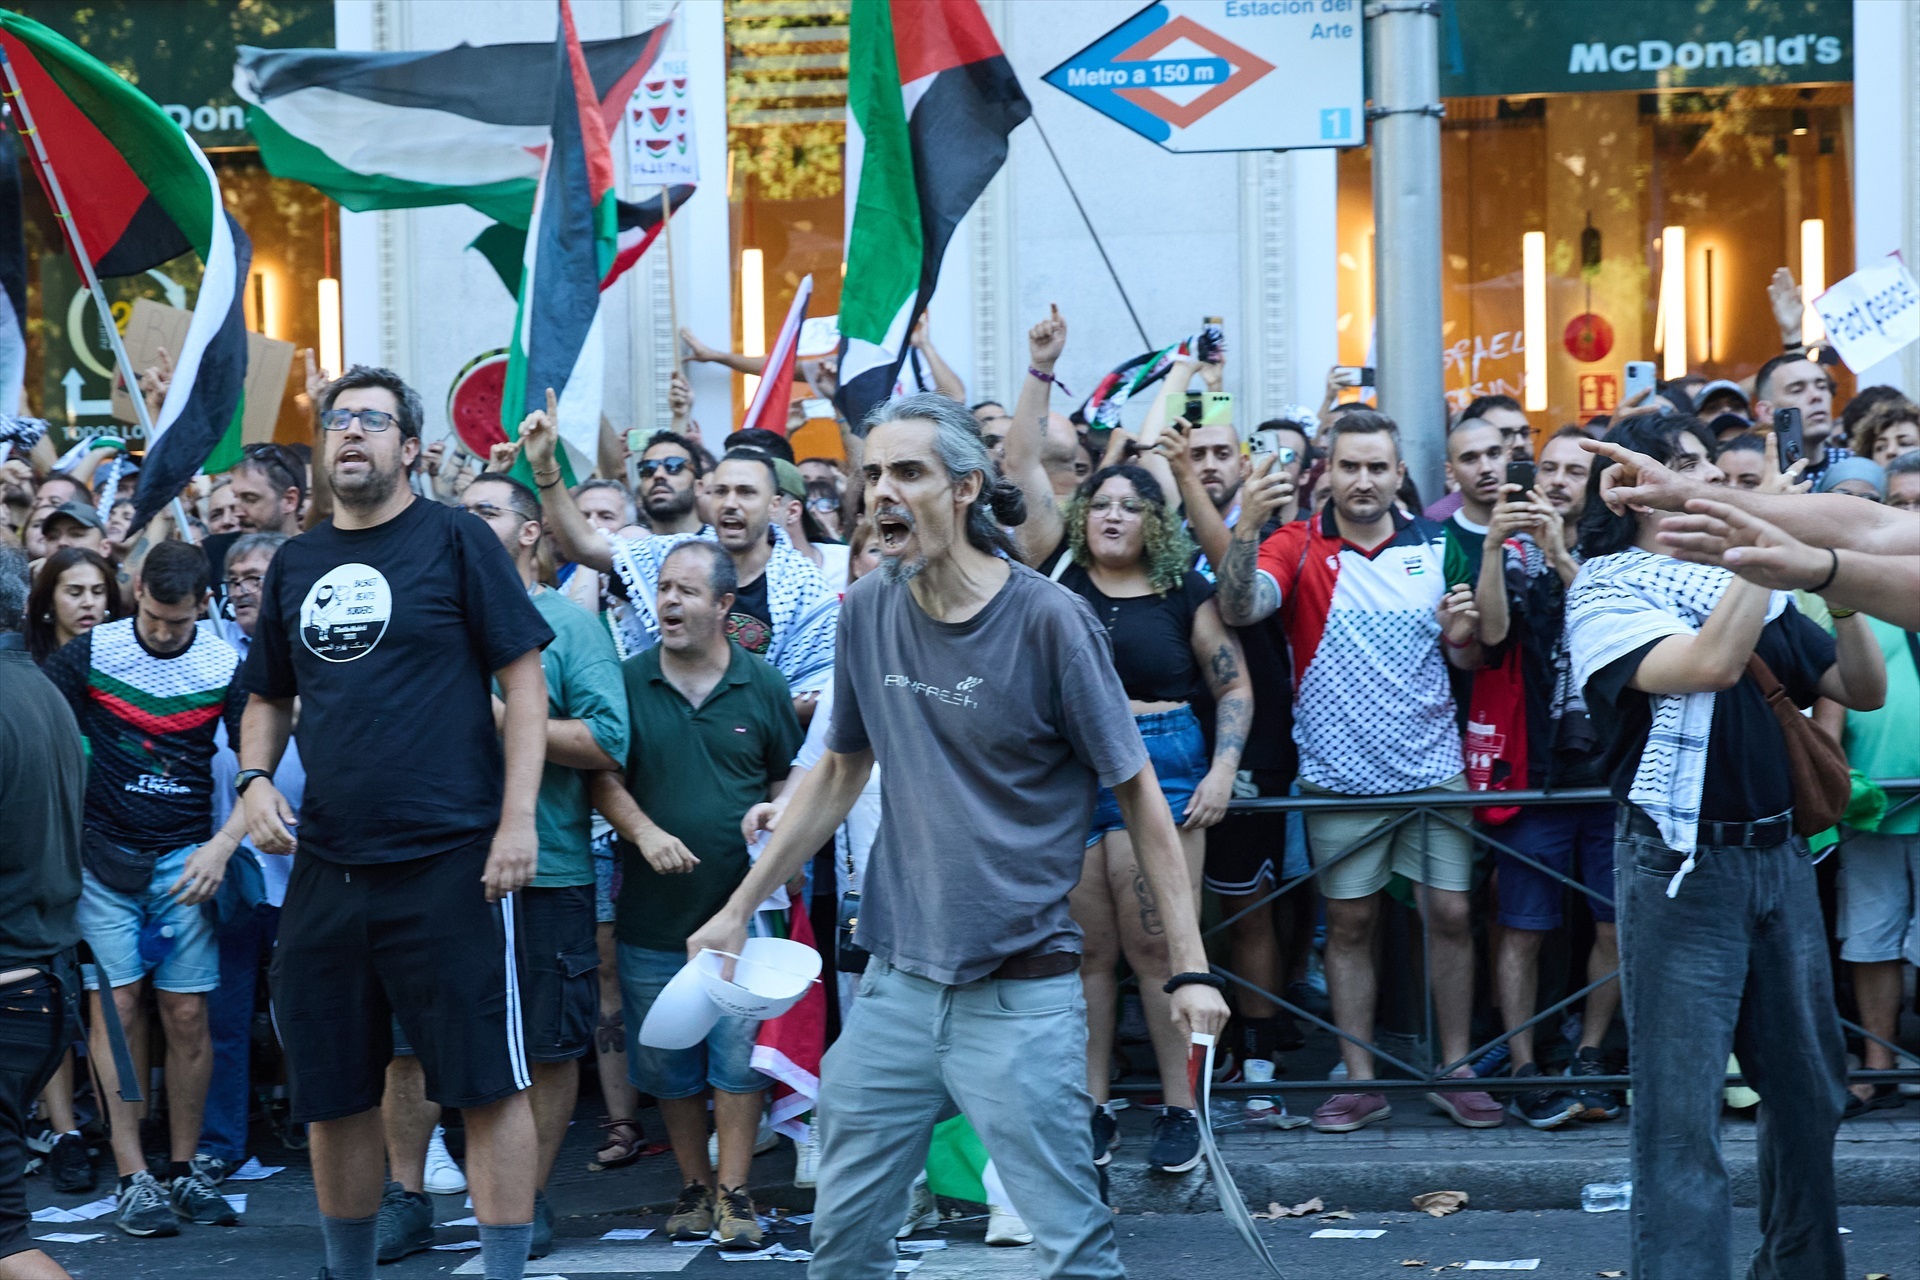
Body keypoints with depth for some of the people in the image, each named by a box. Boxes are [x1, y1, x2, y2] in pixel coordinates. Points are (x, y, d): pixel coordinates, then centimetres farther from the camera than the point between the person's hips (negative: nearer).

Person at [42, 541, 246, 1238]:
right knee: (117, 1006, -5)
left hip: (186, 858, 1)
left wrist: (223, 844, -9)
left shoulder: (226, 667, -2)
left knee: (187, 1015, -1)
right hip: (104, 853, -1)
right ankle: (133, 1178, -2)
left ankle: (184, 1170, 11)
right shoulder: (88, 653, -4)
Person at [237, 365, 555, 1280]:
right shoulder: (295, 563, 12)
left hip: (450, 860, -5)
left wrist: (518, 817, -13)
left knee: (487, 1082, -4)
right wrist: (254, 778, 3)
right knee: (331, 1091, 12)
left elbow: (524, 679, -5)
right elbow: (269, 697, 23)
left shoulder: (454, 540, -2)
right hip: (328, 863, 5)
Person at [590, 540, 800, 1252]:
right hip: (653, 913, 1)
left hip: (740, 906, -1)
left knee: (738, 1055, -2)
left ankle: (734, 1195, 6)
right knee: (666, 1062, 8)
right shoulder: (627, 682, 1)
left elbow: (792, 777, 11)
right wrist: (644, 832, -13)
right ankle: (695, 1186, 21)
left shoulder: (761, 687, 2)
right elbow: (604, 777, 3)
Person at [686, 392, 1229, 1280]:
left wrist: (1190, 967, -11)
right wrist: (738, 912, 17)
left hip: (1021, 995, -5)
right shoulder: (869, 611, 4)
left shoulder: (1048, 621, -11)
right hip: (896, 982, 5)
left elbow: (1138, 795, -7)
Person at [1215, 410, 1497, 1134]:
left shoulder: (1434, 547, 5)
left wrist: (1462, 634, -12)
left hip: (1432, 768, 2)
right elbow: (1239, 609, -21)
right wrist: (1247, 527, -36)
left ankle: (1456, 1073, 12)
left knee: (1449, 914, 1)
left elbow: (1465, 661, 11)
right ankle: (1360, 1080, 12)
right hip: (1339, 774, -2)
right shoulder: (1299, 547, -3)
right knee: (1349, 922, 4)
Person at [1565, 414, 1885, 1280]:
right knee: (1681, 1109, -6)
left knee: (1810, 1090, 14)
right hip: (1681, 863, -6)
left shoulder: (1751, 583, 13)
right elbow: (1709, 663, -24)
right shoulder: (1608, 592, -5)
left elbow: (1866, 690, 12)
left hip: (1778, 854, 7)